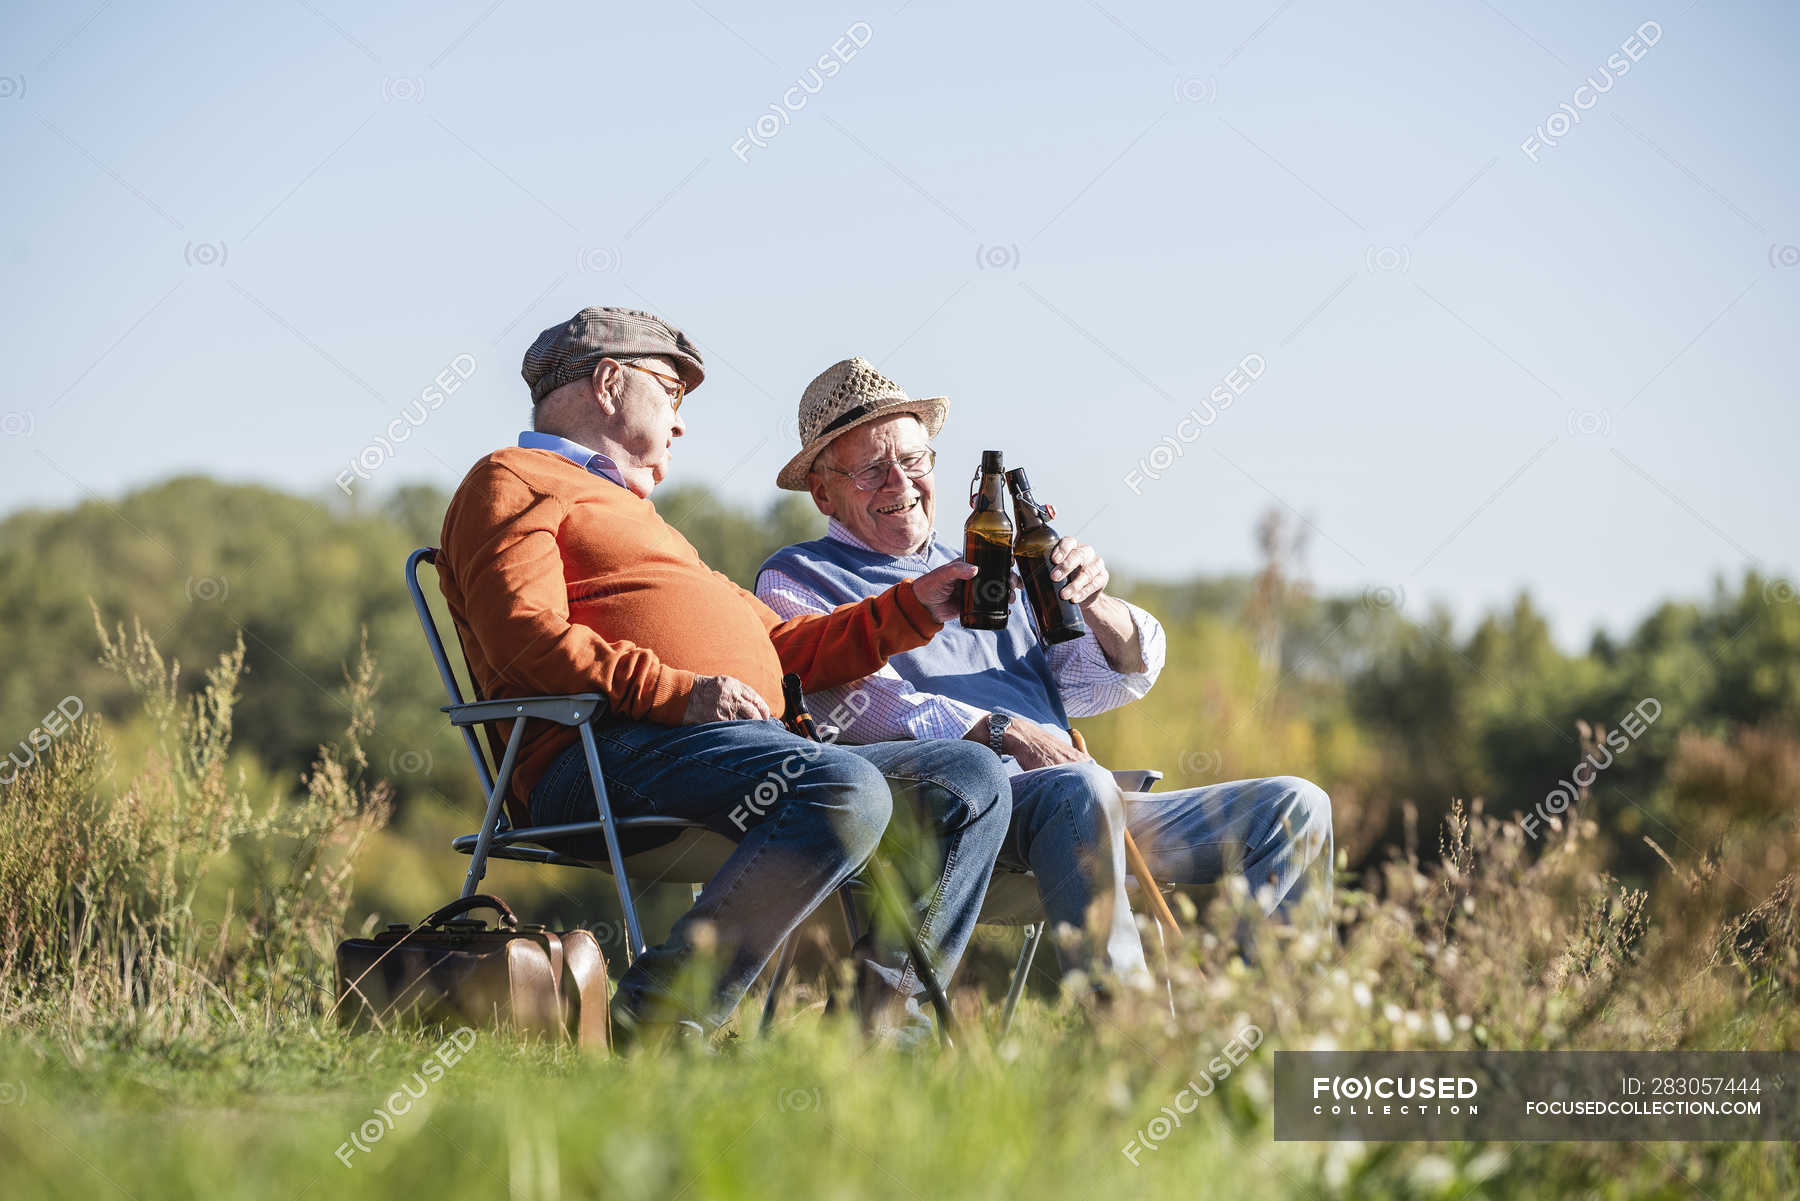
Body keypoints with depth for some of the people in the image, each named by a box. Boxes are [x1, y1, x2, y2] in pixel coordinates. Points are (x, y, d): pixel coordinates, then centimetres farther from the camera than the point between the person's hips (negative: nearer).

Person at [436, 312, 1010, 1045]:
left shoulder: (629, 514, 38)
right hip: (608, 756, -9)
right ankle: (658, 1022, -31)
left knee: (972, 781, 1)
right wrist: (677, 691, -21)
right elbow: (527, 634, -12)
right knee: (848, 793, -33)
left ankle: (885, 1026, -10)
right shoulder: (513, 482, 8)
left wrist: (914, 607, 31)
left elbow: (780, 647, 38)